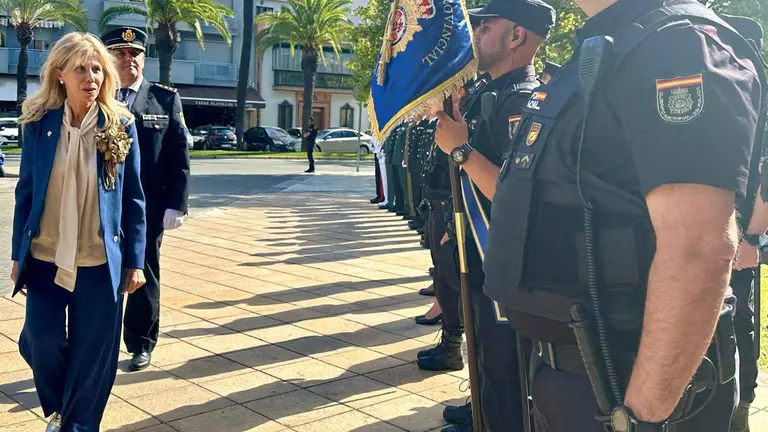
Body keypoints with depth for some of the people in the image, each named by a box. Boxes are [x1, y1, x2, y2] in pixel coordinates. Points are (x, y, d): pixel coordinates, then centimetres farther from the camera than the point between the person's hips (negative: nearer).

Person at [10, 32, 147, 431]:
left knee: (92, 353, 4)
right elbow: (25, 191, 6)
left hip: (101, 263, -1)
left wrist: (134, 262, -2)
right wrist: (18, 254, 5)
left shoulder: (121, 126, -4)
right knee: (42, 341, -4)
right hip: (46, 258, 1)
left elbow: (133, 199, 0)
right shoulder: (40, 123, -1)